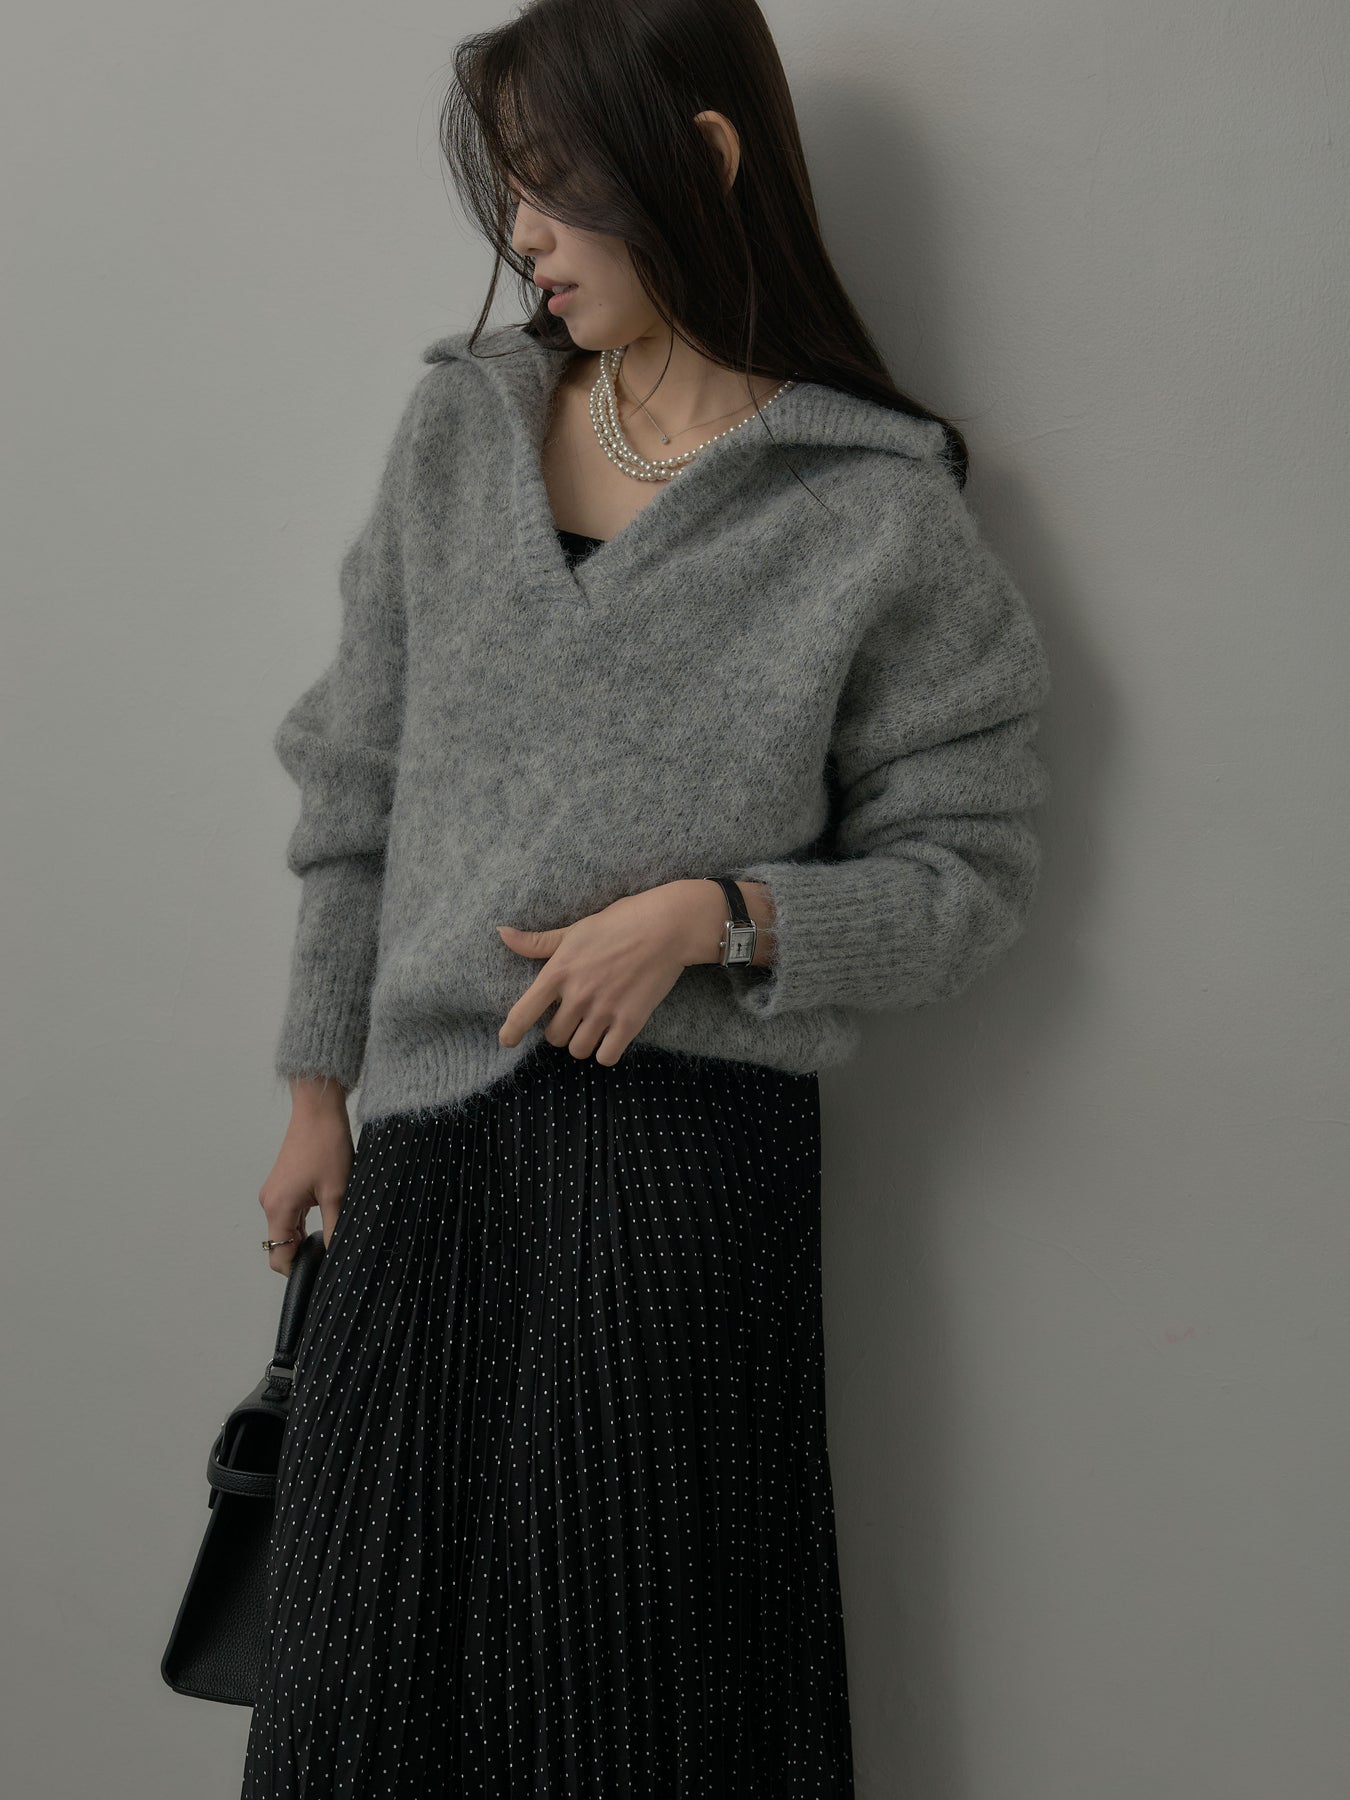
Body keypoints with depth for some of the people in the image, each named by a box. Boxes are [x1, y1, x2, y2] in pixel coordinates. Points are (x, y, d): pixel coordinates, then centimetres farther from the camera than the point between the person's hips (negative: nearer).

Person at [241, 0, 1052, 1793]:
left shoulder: (877, 514, -6)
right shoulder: (458, 426, 5)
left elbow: (970, 873, -1)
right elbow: (358, 781, 10)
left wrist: (717, 915, -17)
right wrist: (317, 1086, 12)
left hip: (689, 1134, -4)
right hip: (433, 1128, 4)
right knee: (378, 1645, 13)